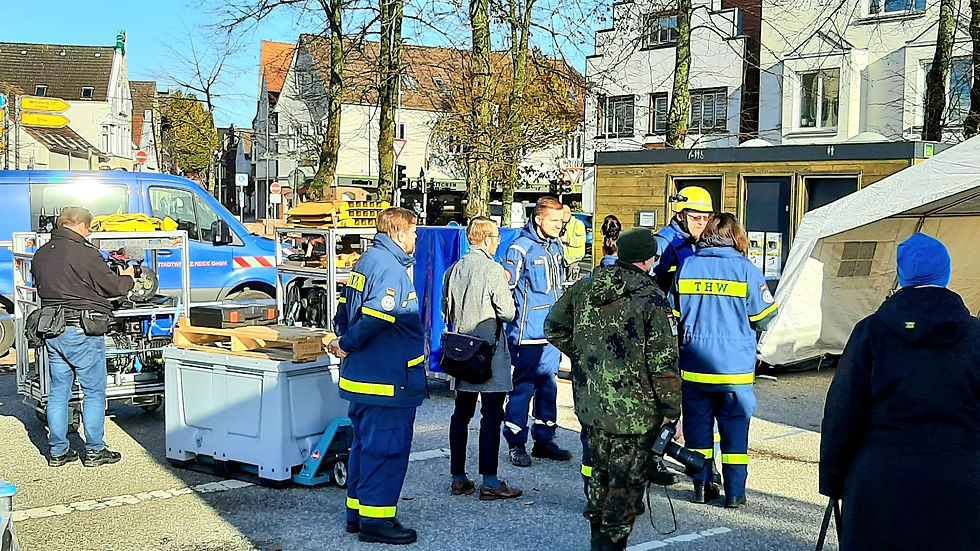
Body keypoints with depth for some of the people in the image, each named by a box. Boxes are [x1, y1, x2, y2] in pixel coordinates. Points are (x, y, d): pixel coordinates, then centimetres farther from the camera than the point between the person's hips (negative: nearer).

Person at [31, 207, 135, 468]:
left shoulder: (41, 254, 9)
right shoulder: (85, 253, -14)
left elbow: (41, 284, 17)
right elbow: (111, 286, -10)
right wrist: (126, 277, 10)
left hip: (51, 331, 7)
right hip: (81, 331, -7)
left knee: (58, 392, 13)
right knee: (94, 392, 4)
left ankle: (57, 451, 18)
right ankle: (94, 450, 8)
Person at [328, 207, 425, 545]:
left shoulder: (366, 261, 13)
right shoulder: (391, 268, -19)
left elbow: (345, 308, 15)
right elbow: (375, 318, -27)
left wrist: (344, 339, 6)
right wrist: (346, 346, -14)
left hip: (362, 377, 10)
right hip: (388, 380, -10)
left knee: (365, 443, 17)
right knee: (386, 448, -2)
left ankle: (357, 512, 26)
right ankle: (376, 519, 5)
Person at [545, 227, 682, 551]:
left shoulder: (586, 287, 2)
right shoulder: (651, 298, -16)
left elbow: (554, 327, 13)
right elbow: (664, 364, -16)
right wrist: (672, 412, -8)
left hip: (589, 405, 6)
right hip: (634, 412, -6)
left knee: (600, 474, 23)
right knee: (626, 486, 6)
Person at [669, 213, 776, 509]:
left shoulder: (687, 266, 0)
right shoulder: (747, 270, -7)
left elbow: (673, 313, 7)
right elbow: (764, 317, -1)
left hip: (694, 367, 2)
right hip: (735, 367, -2)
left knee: (698, 423, 12)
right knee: (735, 427, 6)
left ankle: (702, 485, 17)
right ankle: (734, 492, 8)